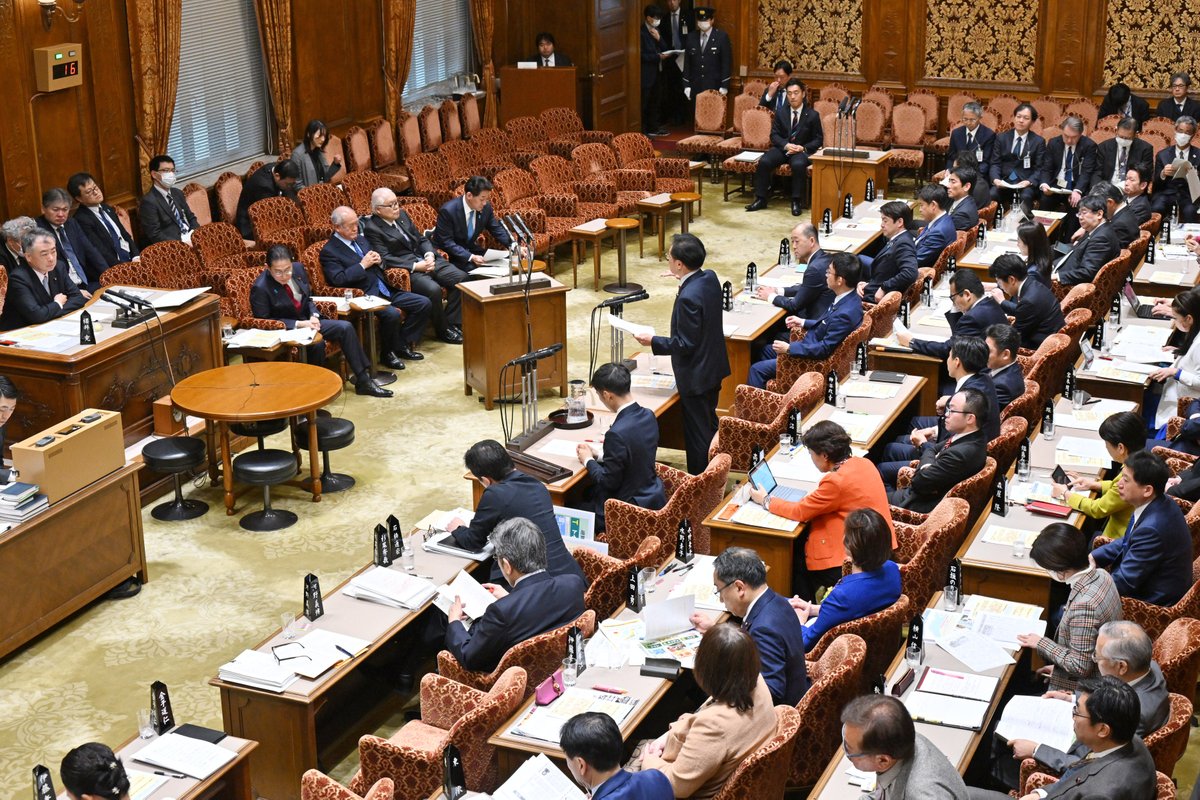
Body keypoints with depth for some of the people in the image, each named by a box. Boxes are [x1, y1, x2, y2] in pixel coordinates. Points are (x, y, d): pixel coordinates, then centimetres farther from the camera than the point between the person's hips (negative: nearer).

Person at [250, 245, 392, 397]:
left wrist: (314, 316, -9)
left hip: (306, 322, 6)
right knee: (316, 343, -32)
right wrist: (299, 324, -21)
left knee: (345, 327, -12)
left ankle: (363, 381, -10)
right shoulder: (260, 288, -20)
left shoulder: (298, 269, -2)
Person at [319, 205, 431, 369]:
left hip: (386, 290, 8)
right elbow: (338, 280, -18)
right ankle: (388, 353, -9)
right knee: (392, 314, -33)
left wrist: (378, 260, 3)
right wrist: (363, 265, -16)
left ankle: (402, 344, 7)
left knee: (423, 303, -3)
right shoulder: (329, 252, -6)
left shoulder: (361, 239, 17)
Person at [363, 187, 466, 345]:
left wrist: (430, 255, -4)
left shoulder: (402, 215, 14)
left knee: (461, 277, -13)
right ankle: (443, 331, -10)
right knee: (433, 289, -32)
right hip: (406, 269, -7)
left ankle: (452, 324, -5)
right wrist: (415, 266, -20)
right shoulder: (372, 228, -8)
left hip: (425, 260, 7)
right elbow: (385, 258, -15)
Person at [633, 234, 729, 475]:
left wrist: (653, 342, -14)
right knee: (710, 424, 24)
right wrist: (685, 280, 14)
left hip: (696, 376, -10)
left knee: (698, 433, 4)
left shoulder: (689, 297, -30)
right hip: (713, 367, 10)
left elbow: (686, 345, -25)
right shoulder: (710, 278, -4)